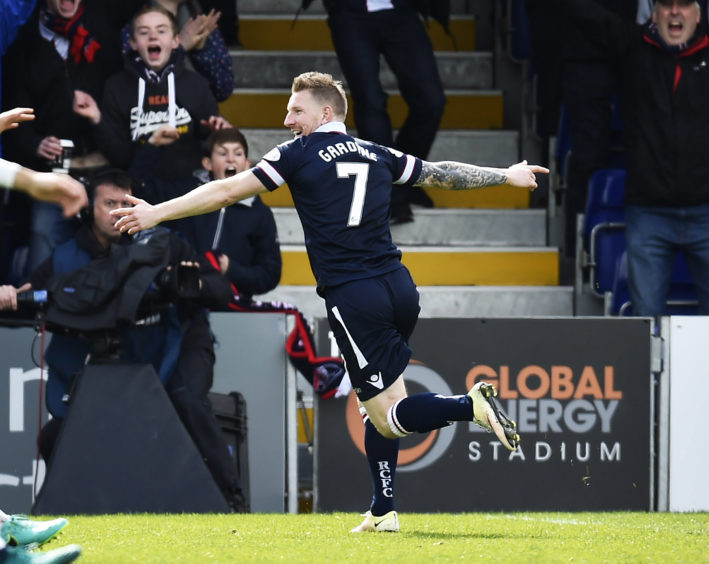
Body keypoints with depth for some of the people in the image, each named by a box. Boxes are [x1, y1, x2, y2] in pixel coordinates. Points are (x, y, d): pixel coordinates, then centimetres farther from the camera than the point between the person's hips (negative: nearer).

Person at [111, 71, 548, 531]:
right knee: (379, 408, 19)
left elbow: (225, 192, 1)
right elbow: (443, 174, 26)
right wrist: (506, 176, 42)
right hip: (399, 287, 6)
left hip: (353, 299, -6)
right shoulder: (378, 156, 15)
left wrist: (157, 213, 8)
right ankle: (384, 510, 17)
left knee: (388, 417, -5)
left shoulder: (298, 155, 1)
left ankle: (471, 405, -27)